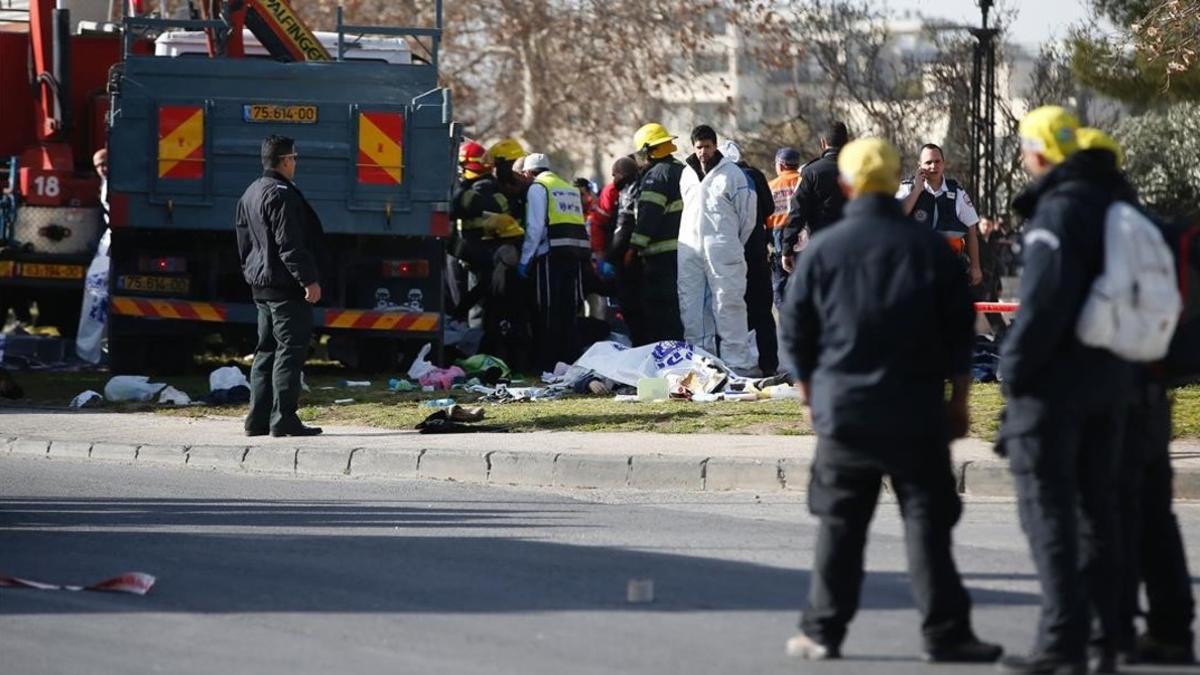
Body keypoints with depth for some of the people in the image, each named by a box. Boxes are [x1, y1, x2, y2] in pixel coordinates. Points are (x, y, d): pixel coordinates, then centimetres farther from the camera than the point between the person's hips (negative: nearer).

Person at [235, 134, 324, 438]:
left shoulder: (250, 194, 15)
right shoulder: (281, 195, -16)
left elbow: (244, 240, 21)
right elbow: (290, 245, -21)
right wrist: (308, 279, -20)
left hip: (260, 284, 10)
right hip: (285, 287, -10)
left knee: (266, 350, 14)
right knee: (290, 348, -8)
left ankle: (258, 418, 13)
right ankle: (283, 418, -11)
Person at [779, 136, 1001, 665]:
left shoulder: (822, 251, -2)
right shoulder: (930, 249, -1)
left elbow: (795, 334, 4)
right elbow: (959, 333, 2)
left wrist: (812, 396, 17)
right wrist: (958, 400, 10)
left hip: (842, 410, 1)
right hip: (916, 413, -1)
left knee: (839, 527, 9)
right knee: (927, 523, 0)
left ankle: (822, 632, 10)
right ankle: (945, 632, -4)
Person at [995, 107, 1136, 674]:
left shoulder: (1060, 209, -17)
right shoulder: (1115, 202, 11)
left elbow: (1044, 296, -25)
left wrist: (1015, 364, -16)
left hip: (1054, 384, -9)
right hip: (1110, 382, 9)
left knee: (1049, 510, -4)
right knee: (1097, 508, 15)